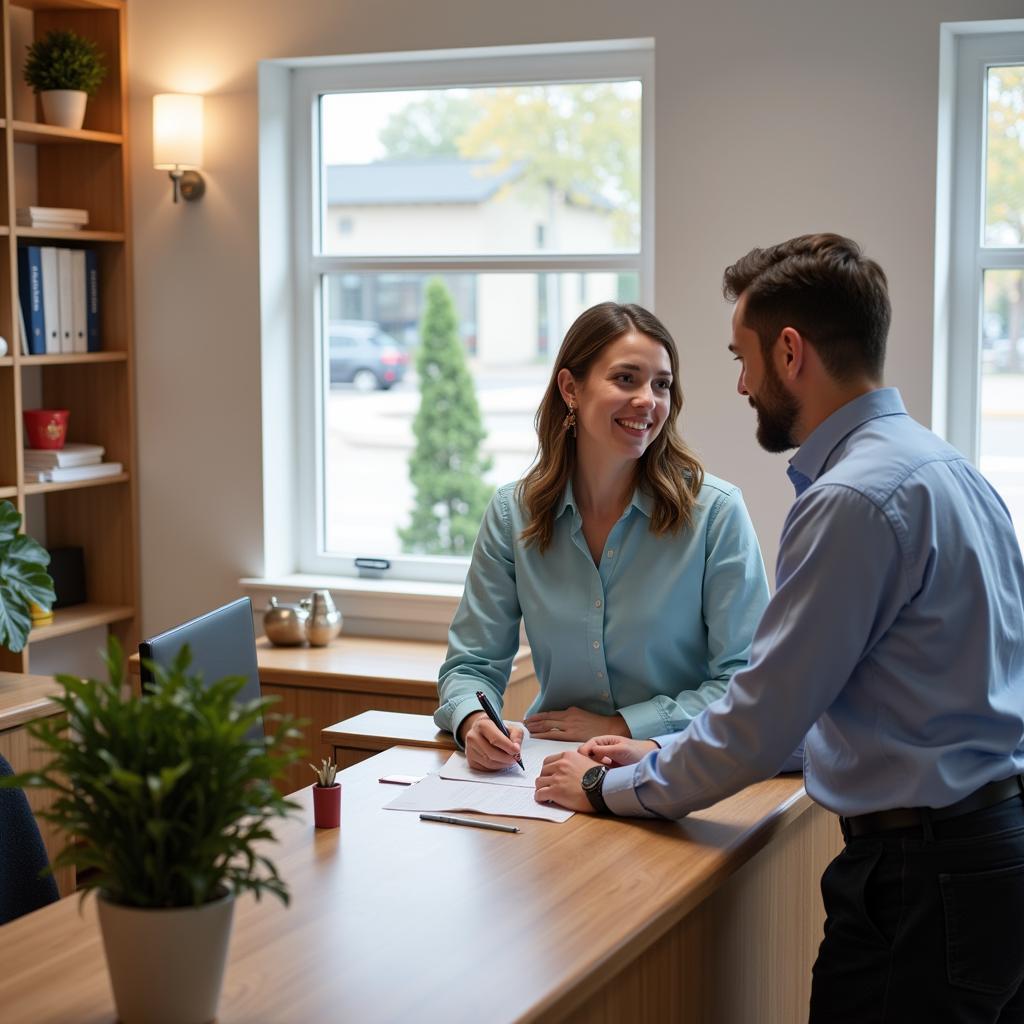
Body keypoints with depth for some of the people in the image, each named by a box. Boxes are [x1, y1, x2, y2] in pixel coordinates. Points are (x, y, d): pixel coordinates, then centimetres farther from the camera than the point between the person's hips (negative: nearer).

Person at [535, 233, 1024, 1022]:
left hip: (922, 878, -9)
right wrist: (664, 753, 14)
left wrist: (607, 788, -2)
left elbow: (760, 729, -17)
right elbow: (810, 698, 16)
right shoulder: (943, 466, 11)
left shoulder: (855, 498, -20)